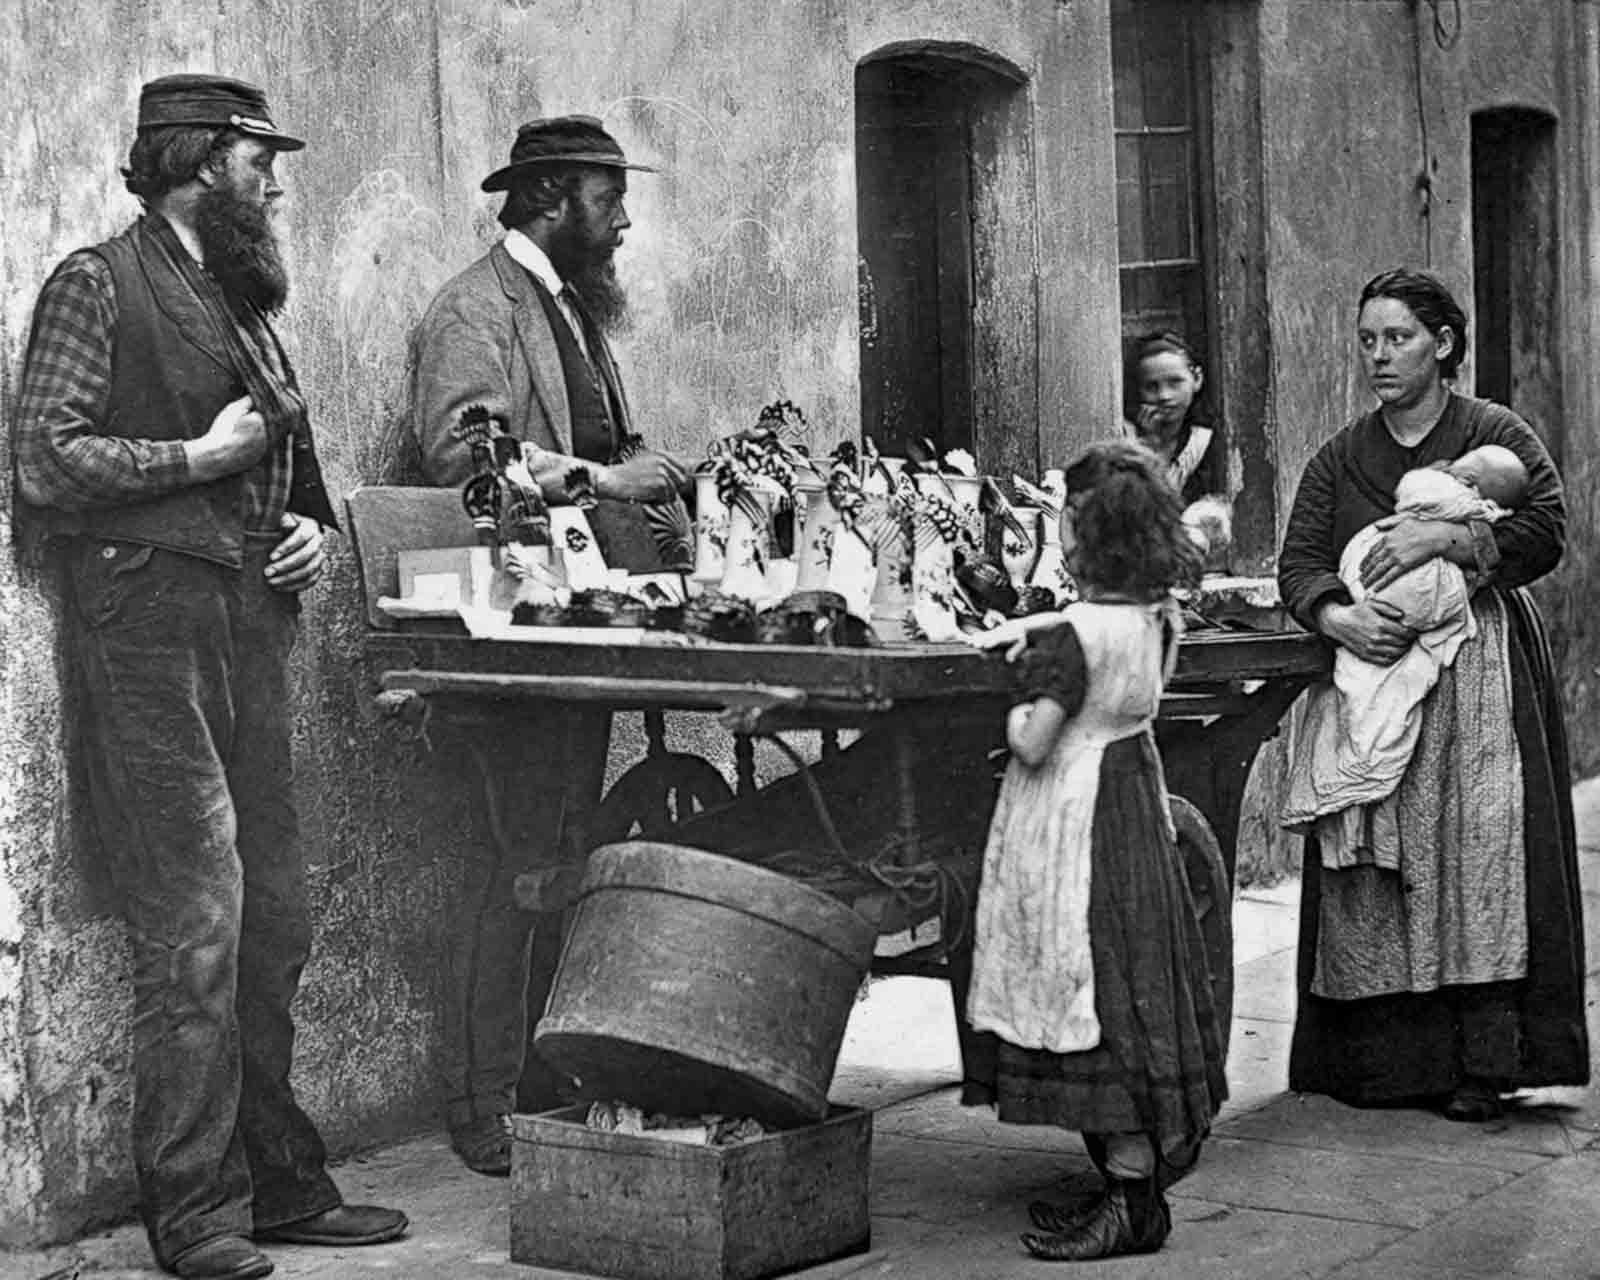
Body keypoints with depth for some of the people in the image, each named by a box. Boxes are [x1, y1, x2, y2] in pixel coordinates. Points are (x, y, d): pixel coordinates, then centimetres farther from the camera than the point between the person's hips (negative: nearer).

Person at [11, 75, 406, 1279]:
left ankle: (279, 1183, 17)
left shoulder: (243, 304, 22)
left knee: (274, 920, 8)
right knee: (196, 925, -9)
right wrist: (199, 456, -9)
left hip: (256, 626, 8)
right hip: (153, 626, -8)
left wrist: (312, 530, 9)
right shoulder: (100, 286, -3)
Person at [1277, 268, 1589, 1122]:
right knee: (1375, 866, -2)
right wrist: (1337, 617, -17)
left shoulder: (1496, 436, 3)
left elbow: (1547, 531, -9)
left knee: (1481, 848, -12)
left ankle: (1486, 1060, -11)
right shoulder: (1339, 460, 13)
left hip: (1479, 667, -3)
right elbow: (1299, 563, 3)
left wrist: (1446, 538, -17)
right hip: (1372, 667, 3)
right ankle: (1383, 1058, 1)